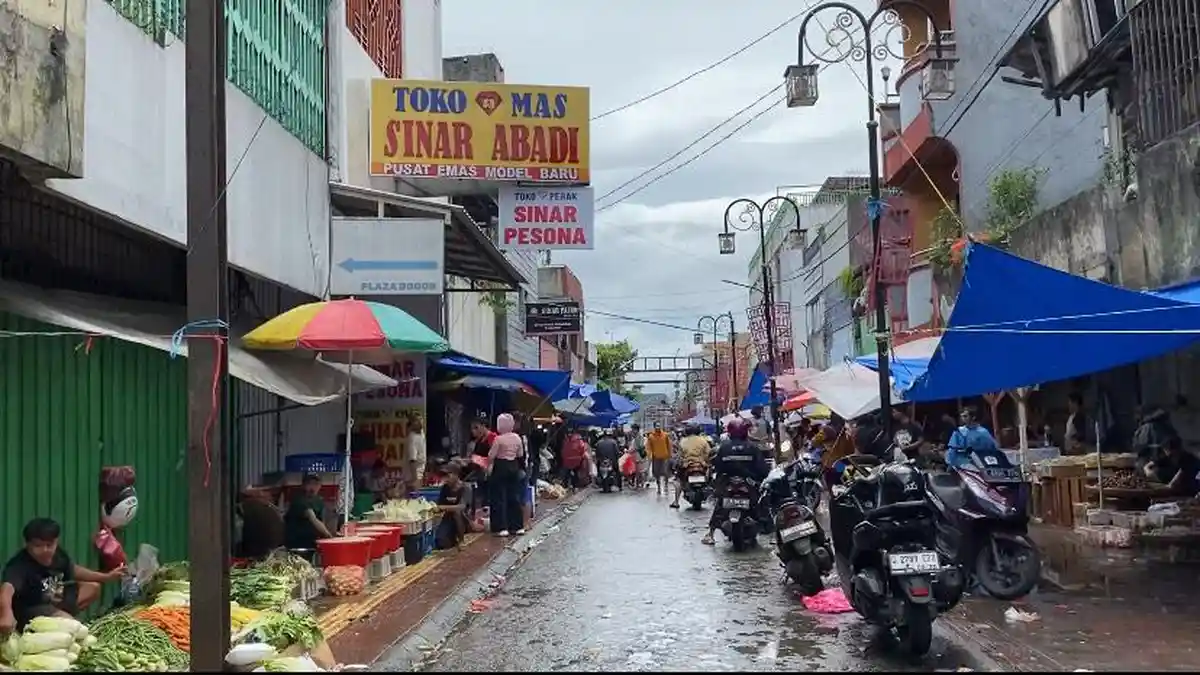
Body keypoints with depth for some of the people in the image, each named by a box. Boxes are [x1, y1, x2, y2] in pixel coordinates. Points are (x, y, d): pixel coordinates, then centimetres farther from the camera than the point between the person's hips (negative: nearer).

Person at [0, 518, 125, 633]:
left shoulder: (58, 554, -7)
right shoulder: (19, 565, -30)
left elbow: (74, 570, 14)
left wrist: (107, 576, 10)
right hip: (30, 610, -9)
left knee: (93, 587, 9)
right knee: (68, 622, -32)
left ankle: (58, 615, -1)